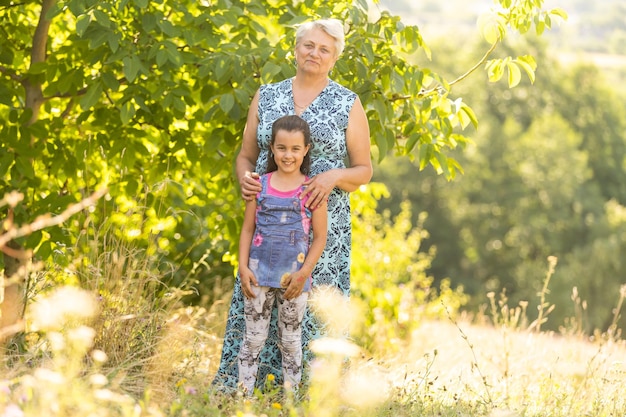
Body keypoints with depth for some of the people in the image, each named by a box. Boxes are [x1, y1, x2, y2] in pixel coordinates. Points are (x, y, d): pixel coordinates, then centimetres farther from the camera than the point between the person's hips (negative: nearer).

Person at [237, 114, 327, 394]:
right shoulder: (260, 185, 1)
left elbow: (319, 237, -2)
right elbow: (247, 229, 5)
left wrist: (304, 272, -11)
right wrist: (243, 267, -4)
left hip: (294, 277, -1)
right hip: (260, 273, 1)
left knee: (291, 340, 9)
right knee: (253, 338, 5)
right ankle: (244, 395, 10)